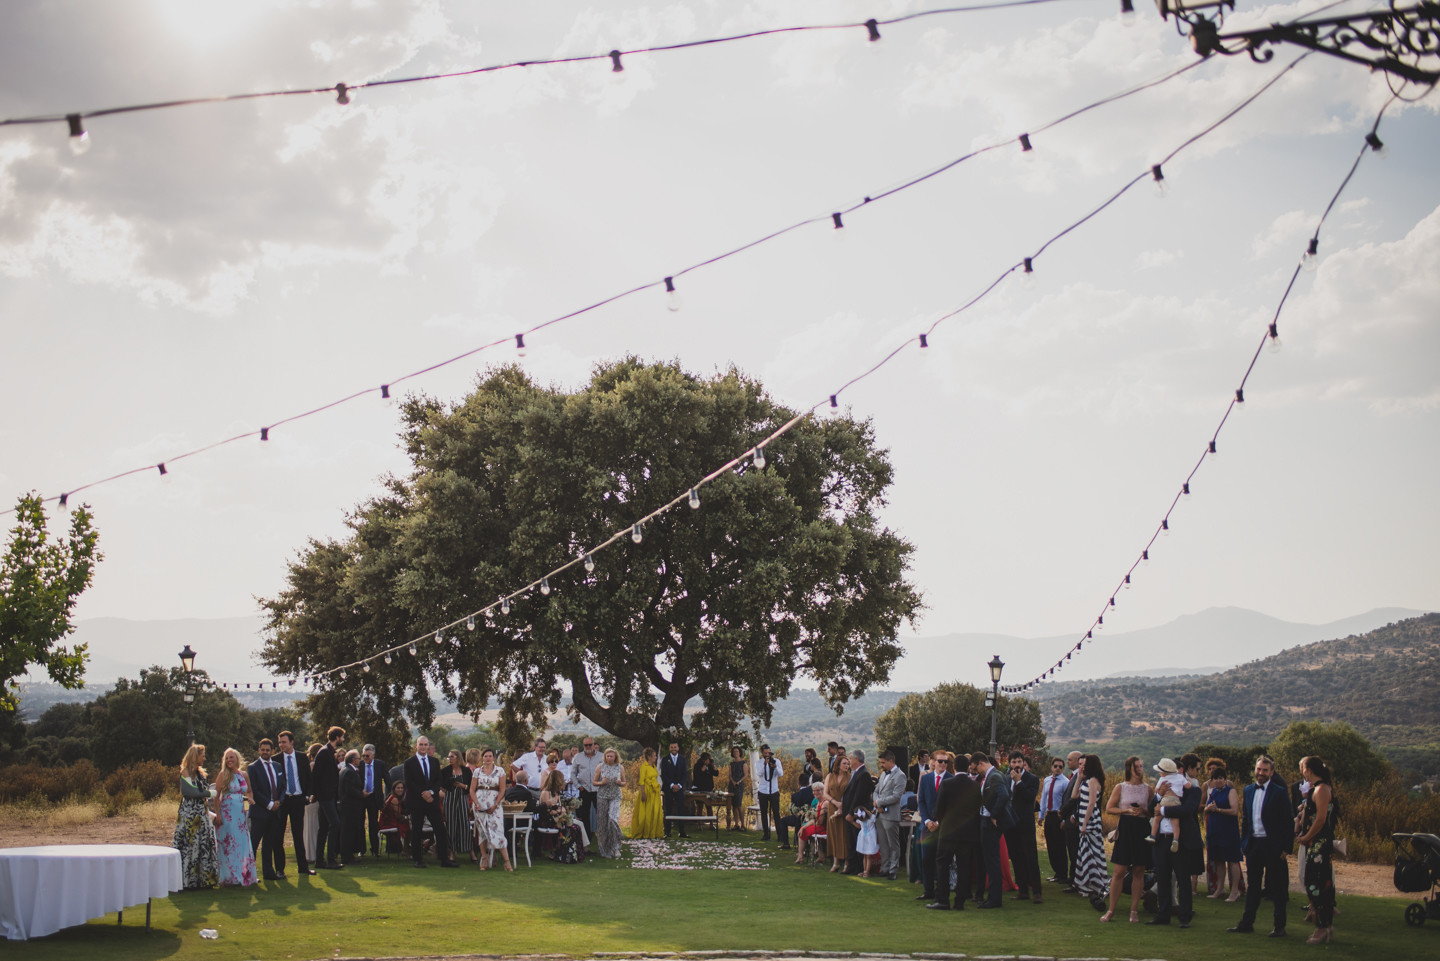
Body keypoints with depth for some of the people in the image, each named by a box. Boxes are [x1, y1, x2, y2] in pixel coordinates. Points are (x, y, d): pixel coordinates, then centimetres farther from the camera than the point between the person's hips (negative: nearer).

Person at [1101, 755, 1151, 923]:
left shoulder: (1147, 788, 8)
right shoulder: (1120, 787, 3)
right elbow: (1109, 809, 1)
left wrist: (1144, 811, -10)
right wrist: (1127, 810, -11)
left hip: (1142, 829, 2)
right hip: (1125, 829, -2)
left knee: (1138, 872, 3)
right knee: (1119, 872, -4)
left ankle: (1134, 910, 10)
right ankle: (1111, 910, 4)